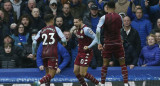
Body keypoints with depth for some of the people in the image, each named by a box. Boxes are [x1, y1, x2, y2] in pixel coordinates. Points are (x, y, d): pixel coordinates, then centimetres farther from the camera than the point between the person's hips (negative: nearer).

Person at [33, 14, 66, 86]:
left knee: (48, 73, 19)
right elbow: (63, 40, -7)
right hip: (53, 54, -5)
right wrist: (64, 43, 17)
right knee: (51, 74, -9)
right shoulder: (56, 29, 3)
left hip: (44, 53, 5)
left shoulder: (41, 31, 12)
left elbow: (34, 42, 4)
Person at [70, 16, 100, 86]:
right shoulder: (77, 29, 6)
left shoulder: (86, 29, -20)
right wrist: (73, 31, 9)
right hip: (80, 53, 9)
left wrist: (89, 46, -29)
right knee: (76, 71, 6)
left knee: (83, 73, -10)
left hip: (87, 53, -9)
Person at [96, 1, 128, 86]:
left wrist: (99, 43, -12)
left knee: (105, 64, 8)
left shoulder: (104, 17, -7)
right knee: (123, 64, 6)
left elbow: (98, 30, -16)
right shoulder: (119, 17, 1)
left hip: (107, 43, -1)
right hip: (118, 43, 1)